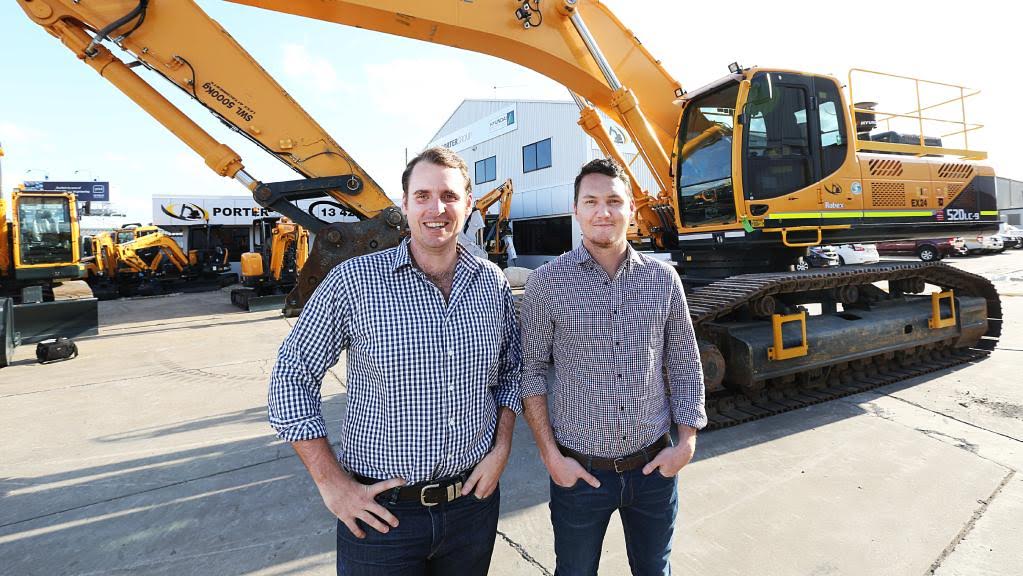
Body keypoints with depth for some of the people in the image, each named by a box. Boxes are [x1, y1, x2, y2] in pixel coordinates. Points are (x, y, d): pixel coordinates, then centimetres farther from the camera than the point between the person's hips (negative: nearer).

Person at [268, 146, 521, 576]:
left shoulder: (493, 283, -1)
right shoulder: (353, 281, -13)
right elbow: (293, 377, -7)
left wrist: (501, 449, -1)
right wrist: (331, 483, -9)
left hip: (474, 497, 4)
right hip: (381, 508, -3)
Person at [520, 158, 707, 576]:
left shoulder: (663, 278, -2)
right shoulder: (547, 282, -10)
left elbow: (685, 366, 5)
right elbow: (531, 372, -6)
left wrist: (686, 441, 0)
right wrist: (551, 454, -8)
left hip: (654, 467, 3)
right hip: (578, 471, -2)